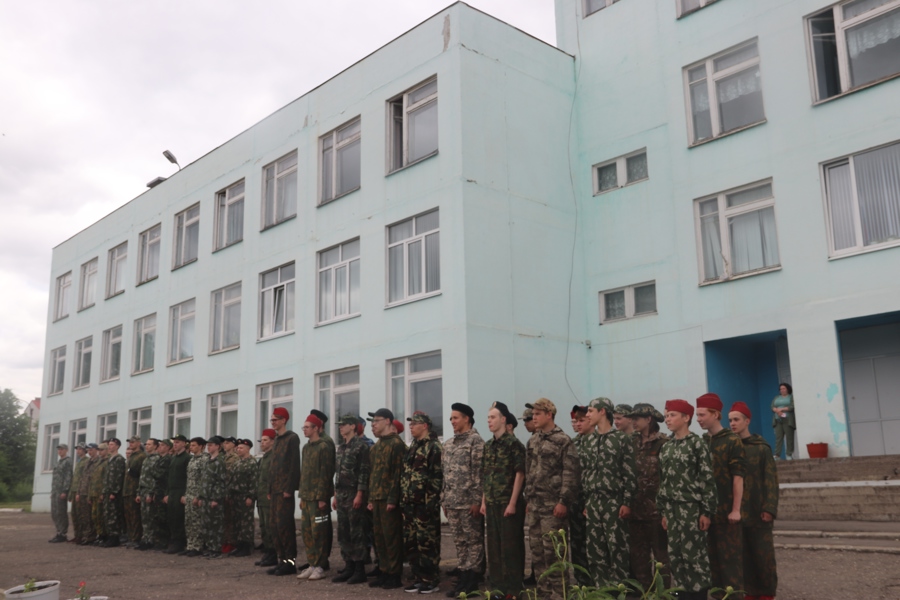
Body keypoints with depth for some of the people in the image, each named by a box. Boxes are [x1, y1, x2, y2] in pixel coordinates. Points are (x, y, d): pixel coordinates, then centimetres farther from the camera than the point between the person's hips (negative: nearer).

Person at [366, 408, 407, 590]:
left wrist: (392, 499, -19)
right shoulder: (376, 446, 17)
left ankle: (394, 576, 5)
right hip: (377, 499, 9)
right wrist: (371, 498, 14)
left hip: (389, 499, -9)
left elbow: (398, 473, -16)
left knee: (392, 537, -3)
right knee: (379, 536, 12)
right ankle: (383, 572, 21)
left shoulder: (396, 444, -11)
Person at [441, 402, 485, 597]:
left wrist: (477, 500, -17)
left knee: (474, 540, 1)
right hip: (452, 502, 8)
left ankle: (471, 580, 5)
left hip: (469, 501, -8)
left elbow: (479, 473, -13)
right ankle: (464, 576, 19)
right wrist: (444, 499, 14)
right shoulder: (448, 444, 16)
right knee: (459, 541, 11)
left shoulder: (476, 441, -8)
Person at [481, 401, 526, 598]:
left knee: (511, 545, -1)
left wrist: (513, 502, -16)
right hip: (492, 503, 7)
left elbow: (520, 474, -13)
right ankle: (497, 585, 22)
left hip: (508, 503, -7)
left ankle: (513, 588, 8)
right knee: (494, 545, 12)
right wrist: (484, 501, 12)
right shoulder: (488, 445, 11)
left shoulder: (513, 443, -10)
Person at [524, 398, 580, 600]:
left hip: (553, 504, -7)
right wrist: (528, 499, 14)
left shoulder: (563, 441, -8)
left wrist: (563, 501, -17)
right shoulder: (532, 441, 13)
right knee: (536, 548, 9)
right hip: (535, 504, 7)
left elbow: (570, 473, -12)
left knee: (552, 548, -4)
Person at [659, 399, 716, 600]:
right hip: (673, 508, 6)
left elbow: (708, 479, -10)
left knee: (694, 553, -2)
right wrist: (664, 511, 13)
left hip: (691, 507, -6)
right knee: (675, 555, 9)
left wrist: (706, 511, -13)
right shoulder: (666, 447, 11)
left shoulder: (697, 444, -8)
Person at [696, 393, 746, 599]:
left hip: (726, 510, -6)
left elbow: (738, 477, -11)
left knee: (730, 556, 0)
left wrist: (736, 509, -15)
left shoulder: (732, 441, -8)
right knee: (712, 555, 11)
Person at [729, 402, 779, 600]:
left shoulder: (761, 448, -3)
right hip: (737, 511, 3)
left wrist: (769, 508, -16)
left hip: (758, 511, -3)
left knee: (763, 554, 2)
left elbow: (771, 480, -7)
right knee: (744, 555, 6)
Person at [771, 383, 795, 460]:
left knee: (789, 438, -5)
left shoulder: (791, 397, 6)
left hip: (788, 420, -3)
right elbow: (772, 407, 9)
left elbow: (792, 407, -8)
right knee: (778, 438, -4)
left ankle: (789, 455, -4)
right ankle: (777, 456, -8)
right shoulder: (776, 398, 20)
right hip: (778, 421, 4)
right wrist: (777, 411, -12)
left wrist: (782, 409, -12)